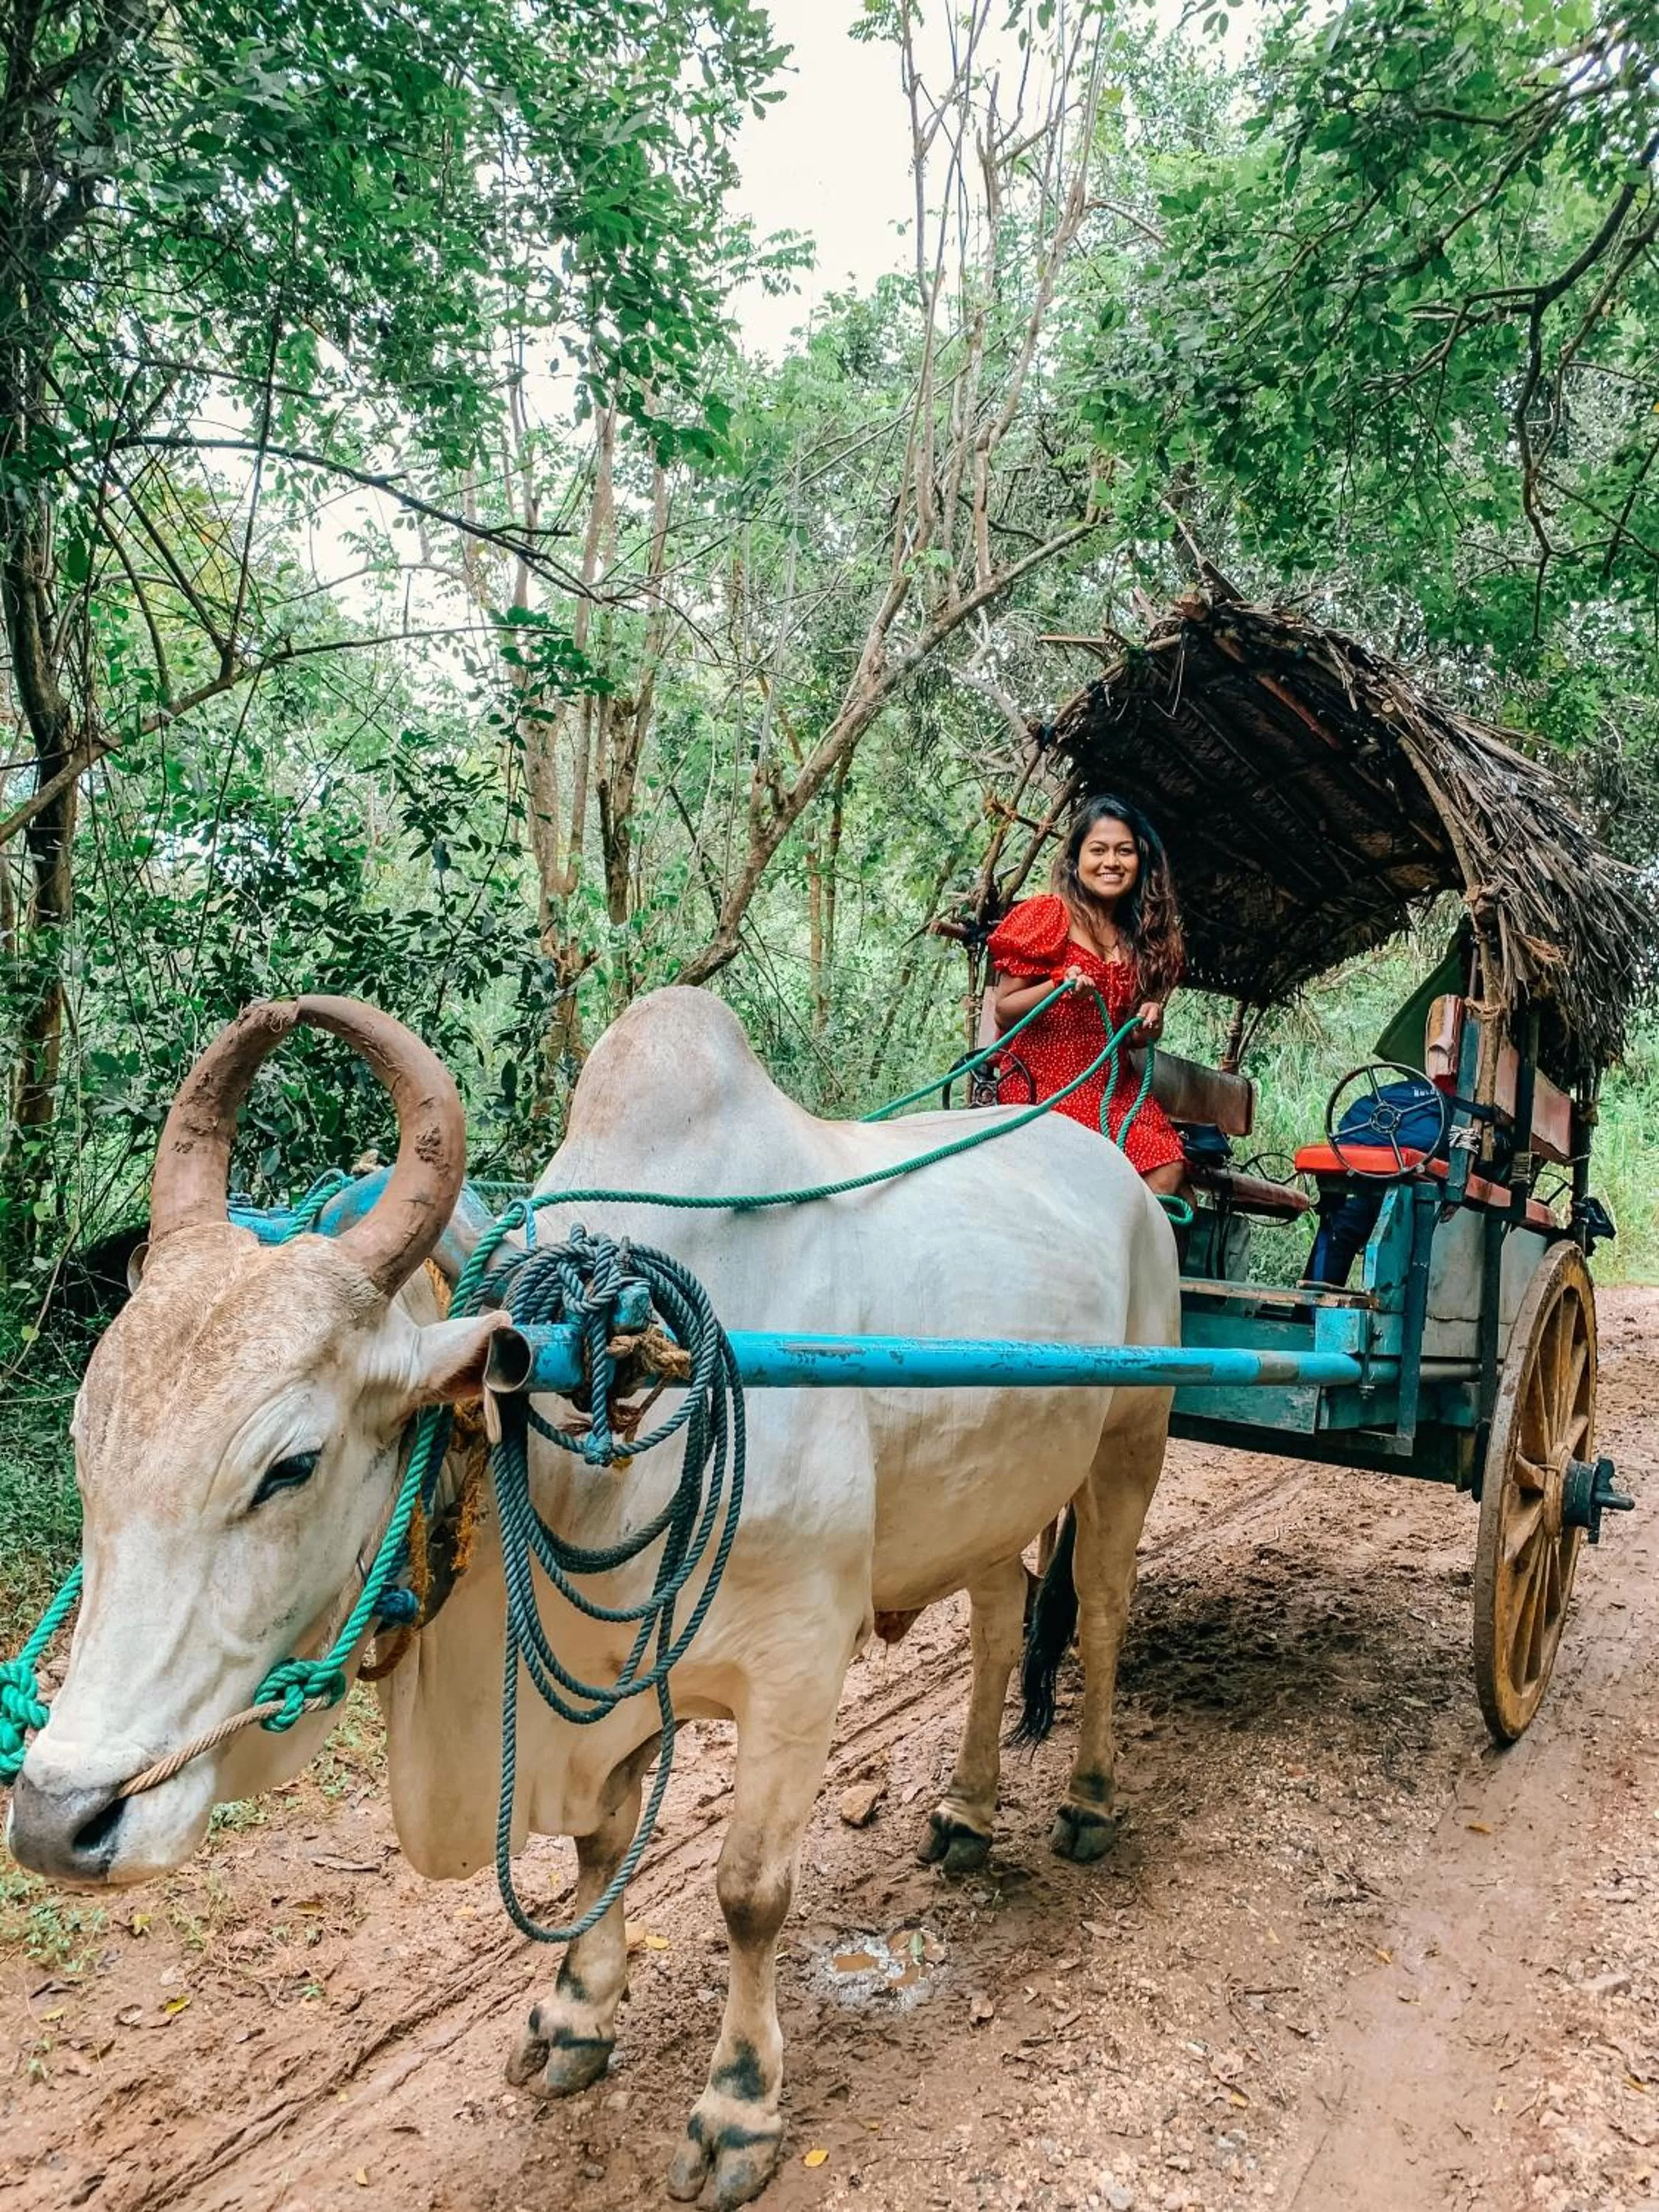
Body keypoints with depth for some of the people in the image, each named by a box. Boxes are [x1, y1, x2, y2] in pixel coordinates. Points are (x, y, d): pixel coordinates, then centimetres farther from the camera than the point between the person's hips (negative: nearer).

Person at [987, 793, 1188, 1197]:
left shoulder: (1143, 937, 14)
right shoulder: (1047, 918, -3)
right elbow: (1004, 1012, -4)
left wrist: (1147, 1028, -1)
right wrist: (1058, 987, -21)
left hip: (1114, 1085, 5)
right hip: (1044, 1083, -5)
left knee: (1166, 1171, -19)